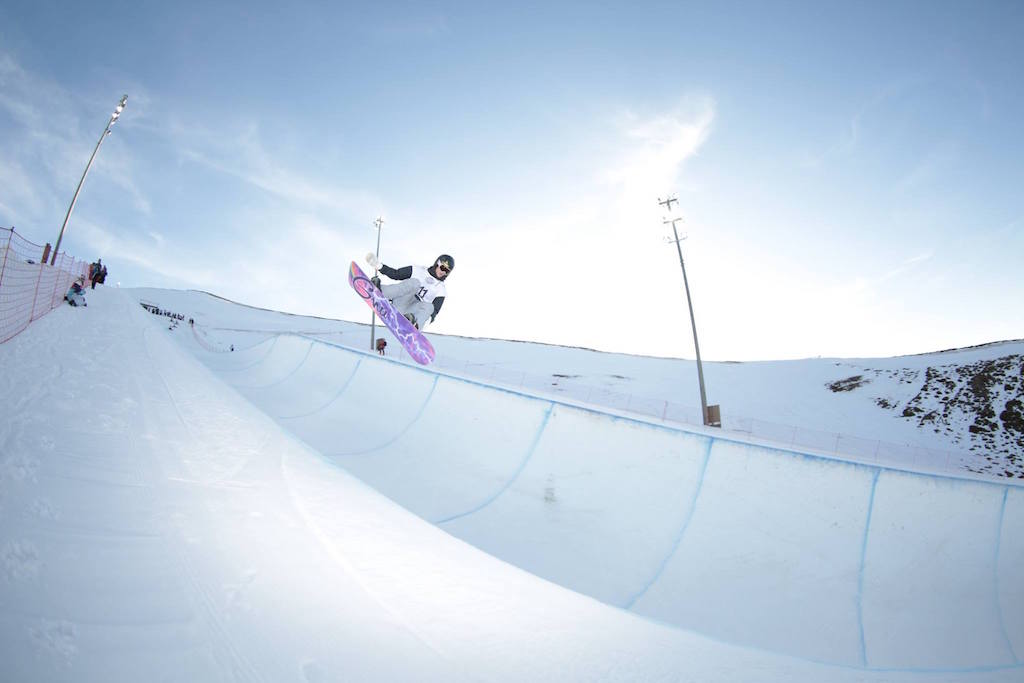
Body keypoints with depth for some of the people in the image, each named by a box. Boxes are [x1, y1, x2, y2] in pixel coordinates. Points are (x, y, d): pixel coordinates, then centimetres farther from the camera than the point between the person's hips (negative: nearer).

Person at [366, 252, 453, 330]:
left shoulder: (441, 290, 11)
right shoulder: (418, 271, 13)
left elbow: (434, 312, 2)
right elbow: (395, 273, 13)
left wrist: (427, 321, -21)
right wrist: (379, 266, -3)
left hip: (412, 311, 0)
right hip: (399, 304, 0)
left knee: (429, 306, -31)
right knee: (415, 282, -24)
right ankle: (379, 290, -42)